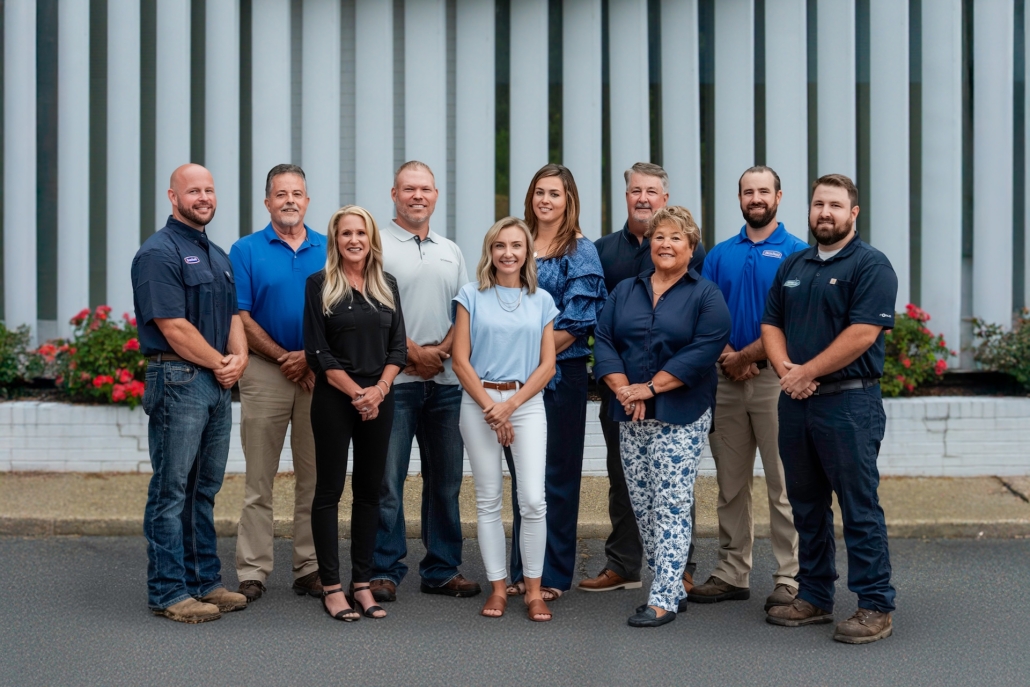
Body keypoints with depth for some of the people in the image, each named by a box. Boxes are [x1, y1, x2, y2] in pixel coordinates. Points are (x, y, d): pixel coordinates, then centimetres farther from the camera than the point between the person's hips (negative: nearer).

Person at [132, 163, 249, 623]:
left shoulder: (218, 256, 18)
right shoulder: (158, 253, -9)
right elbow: (174, 327, -16)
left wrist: (239, 357, -3)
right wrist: (221, 363, -8)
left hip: (218, 384, 9)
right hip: (178, 379, -8)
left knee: (205, 489, 14)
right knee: (172, 491, -3)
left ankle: (205, 581, 22)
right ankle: (168, 592, 3)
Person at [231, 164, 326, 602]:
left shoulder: (329, 250, 10)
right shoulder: (246, 251, 4)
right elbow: (240, 317, -3)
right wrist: (283, 357, -9)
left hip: (319, 372, 2)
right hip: (265, 372, -2)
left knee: (315, 478, 6)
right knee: (259, 479, 0)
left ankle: (311, 569, 13)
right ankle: (252, 572, 5)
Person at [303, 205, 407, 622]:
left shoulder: (387, 285, 10)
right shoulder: (319, 285, -2)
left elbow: (397, 348, 8)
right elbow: (318, 352, -7)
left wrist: (378, 390, -7)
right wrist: (356, 392, -12)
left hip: (379, 399, 4)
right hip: (334, 400, -4)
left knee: (369, 491, 7)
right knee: (329, 490, 0)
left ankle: (362, 583, 14)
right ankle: (331, 587, 5)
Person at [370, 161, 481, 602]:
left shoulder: (451, 252, 17)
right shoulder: (378, 246, 0)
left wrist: (443, 349, -3)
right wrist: (414, 352, -12)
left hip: (445, 380, 5)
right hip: (395, 379, -5)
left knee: (445, 479, 8)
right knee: (388, 480, -3)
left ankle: (442, 570, 17)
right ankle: (385, 571, 5)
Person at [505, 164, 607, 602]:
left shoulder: (580, 253, -3)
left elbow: (575, 323, -10)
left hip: (560, 374, -5)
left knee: (556, 475, 2)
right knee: (521, 474, 10)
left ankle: (553, 575, 10)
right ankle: (522, 570, 19)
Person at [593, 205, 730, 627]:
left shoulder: (705, 295, 0)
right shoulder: (624, 292, 14)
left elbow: (704, 350, -12)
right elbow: (604, 341, 5)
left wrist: (651, 387, -16)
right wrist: (624, 391, -10)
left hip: (680, 417, -5)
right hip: (631, 418, 5)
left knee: (670, 505, -7)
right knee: (641, 505, 6)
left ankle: (663, 599, -5)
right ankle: (671, 586, 17)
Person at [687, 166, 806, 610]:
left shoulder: (795, 252, 0)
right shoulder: (720, 255, 14)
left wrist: (745, 356, -9)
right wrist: (726, 357, -8)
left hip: (774, 377, -5)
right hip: (726, 379, 5)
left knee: (783, 486, -3)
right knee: (730, 485, 9)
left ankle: (789, 578, 3)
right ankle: (732, 573, 17)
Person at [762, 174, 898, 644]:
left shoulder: (870, 266, -7)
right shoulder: (793, 266, 16)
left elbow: (863, 333, -16)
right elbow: (771, 324, 13)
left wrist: (806, 373, -14)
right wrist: (785, 368, -7)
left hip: (848, 400, -7)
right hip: (795, 402, 7)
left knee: (859, 508, -4)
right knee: (806, 505, 13)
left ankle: (875, 607, 3)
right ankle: (814, 598, 24)